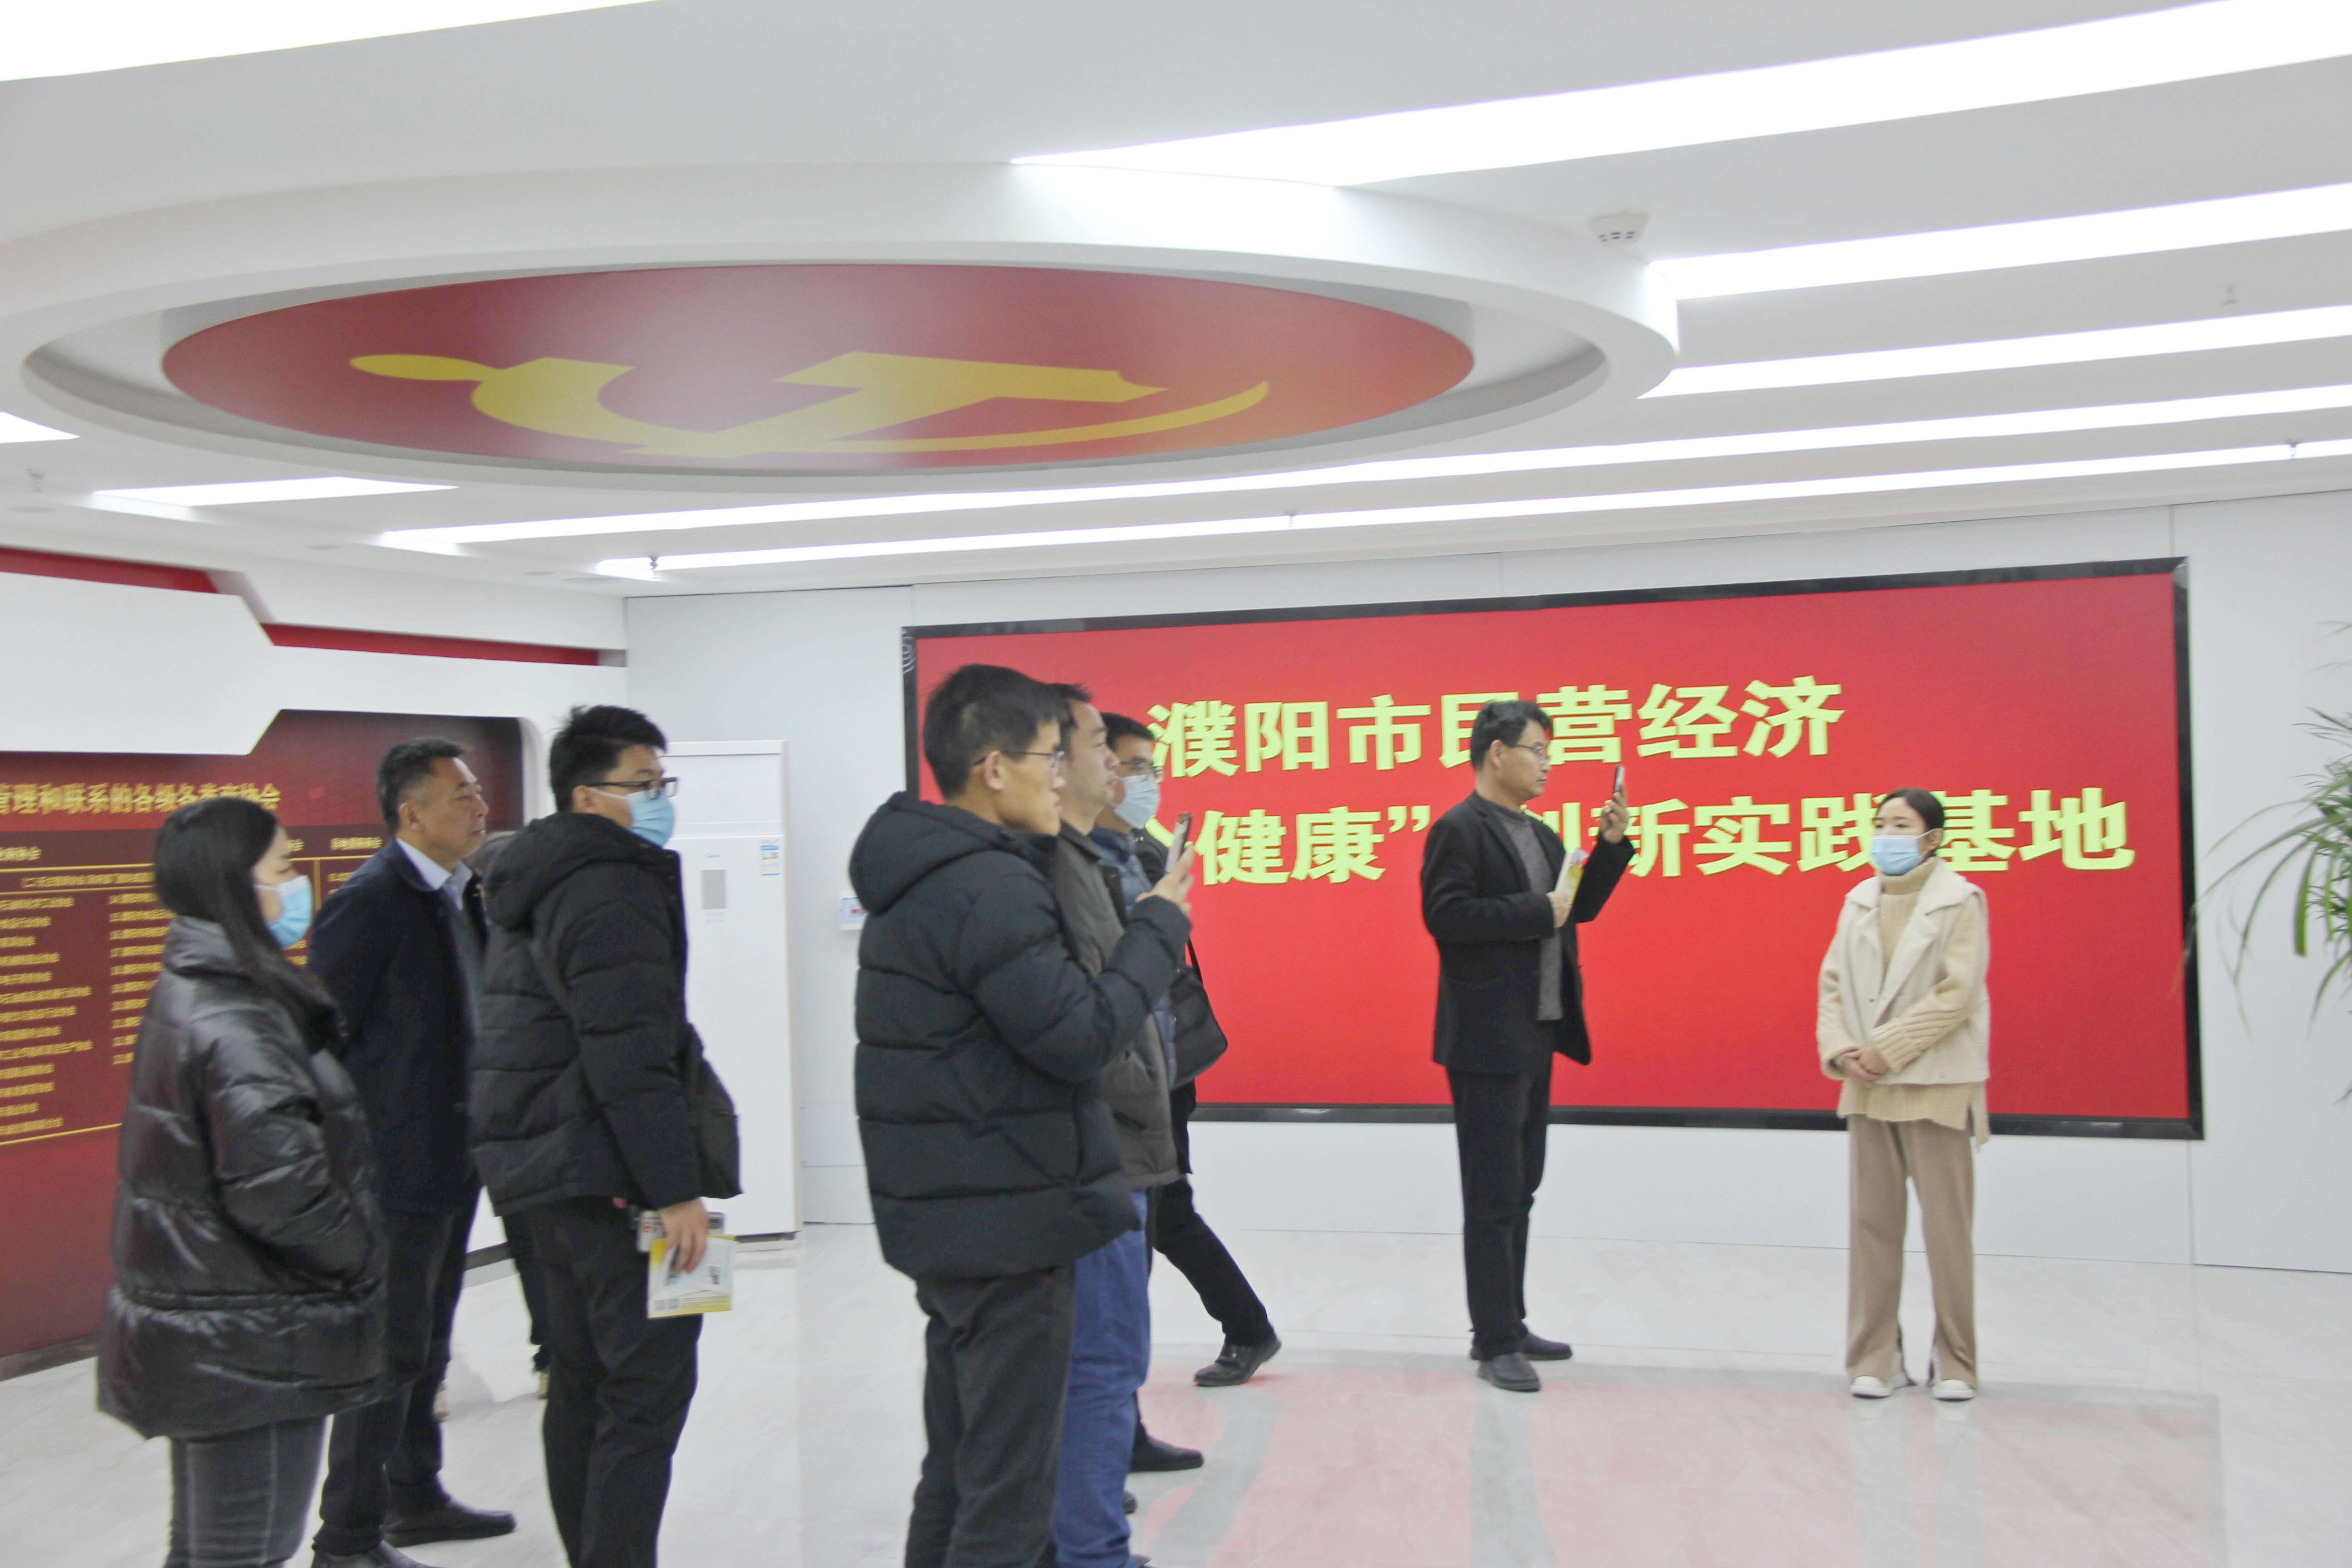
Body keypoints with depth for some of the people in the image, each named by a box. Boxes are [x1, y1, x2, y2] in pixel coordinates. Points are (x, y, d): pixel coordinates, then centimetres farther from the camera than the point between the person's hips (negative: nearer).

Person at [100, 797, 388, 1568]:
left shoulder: (190, 992, 10)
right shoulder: (235, 1022, -21)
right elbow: (279, 1186, -27)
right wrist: (359, 1262, -10)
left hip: (198, 1335, 10)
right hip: (254, 1349, -10)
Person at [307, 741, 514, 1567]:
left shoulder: (461, 893, 10)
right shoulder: (370, 902, -17)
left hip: (452, 1163, 9)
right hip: (398, 1167, -9)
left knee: (426, 1347, 20)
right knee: (390, 1352, 0)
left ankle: (415, 1500, 34)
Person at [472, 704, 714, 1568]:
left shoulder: (533, 889, 17)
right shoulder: (614, 891, -15)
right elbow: (631, 1061, -22)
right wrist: (676, 1189, -21)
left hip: (542, 1168, 11)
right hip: (605, 1174, -11)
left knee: (584, 1381, 17)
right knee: (651, 1385, -7)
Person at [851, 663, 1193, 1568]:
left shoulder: (923, 876, 12)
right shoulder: (988, 888, -21)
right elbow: (1085, 1036, -23)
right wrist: (1159, 926, -10)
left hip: (942, 1215, 10)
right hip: (1007, 1222, -10)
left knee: (956, 1473, 20)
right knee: (1009, 1493, 0)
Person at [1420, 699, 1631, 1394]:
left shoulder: (1539, 835, 16)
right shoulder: (1458, 829, -11)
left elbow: (1579, 907, 19)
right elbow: (1444, 913, -22)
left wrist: (1612, 842, 7)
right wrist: (1536, 911, -19)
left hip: (1536, 1036, 9)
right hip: (1488, 1041, -9)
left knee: (1519, 1192, 16)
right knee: (1494, 1198, -2)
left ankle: (1508, 1326, 27)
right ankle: (1495, 1344, 8)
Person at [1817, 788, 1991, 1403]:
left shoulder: (1960, 902, -4)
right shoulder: (1859, 903, 11)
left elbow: (1958, 994, -12)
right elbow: (1833, 983, 8)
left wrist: (1888, 1050, -15)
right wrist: (1841, 1049, -8)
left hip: (1936, 1086, -5)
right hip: (1868, 1086, 5)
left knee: (1946, 1226, 1)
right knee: (1873, 1223, 7)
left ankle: (1954, 1363, 14)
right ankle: (1875, 1358, 15)